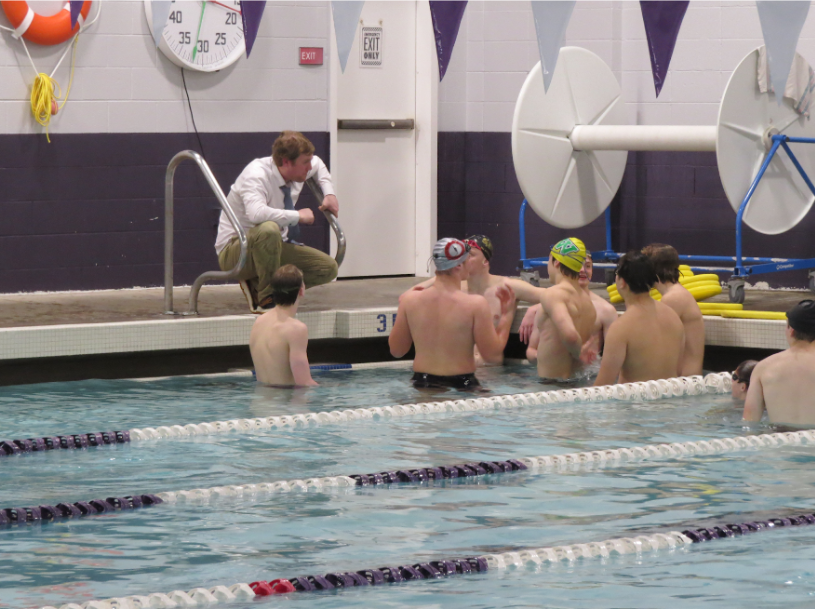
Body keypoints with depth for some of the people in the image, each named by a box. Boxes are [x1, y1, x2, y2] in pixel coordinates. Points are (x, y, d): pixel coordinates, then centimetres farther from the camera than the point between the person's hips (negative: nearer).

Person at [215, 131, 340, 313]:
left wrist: (329, 194, 10)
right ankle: (267, 298, -27)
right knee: (268, 229, -42)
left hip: (273, 248, 9)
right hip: (234, 253, -8)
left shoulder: (298, 172, -1)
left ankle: (258, 286, 0)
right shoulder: (256, 174, -26)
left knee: (328, 268, -7)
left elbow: (317, 165, 27)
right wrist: (298, 216, -35)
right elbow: (256, 213, -47)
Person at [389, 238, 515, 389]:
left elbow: (396, 351, 9)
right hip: (461, 384, -4)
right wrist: (506, 314, 4)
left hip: (421, 383, 4)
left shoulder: (409, 300, -1)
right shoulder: (475, 304, -11)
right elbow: (493, 356, -7)